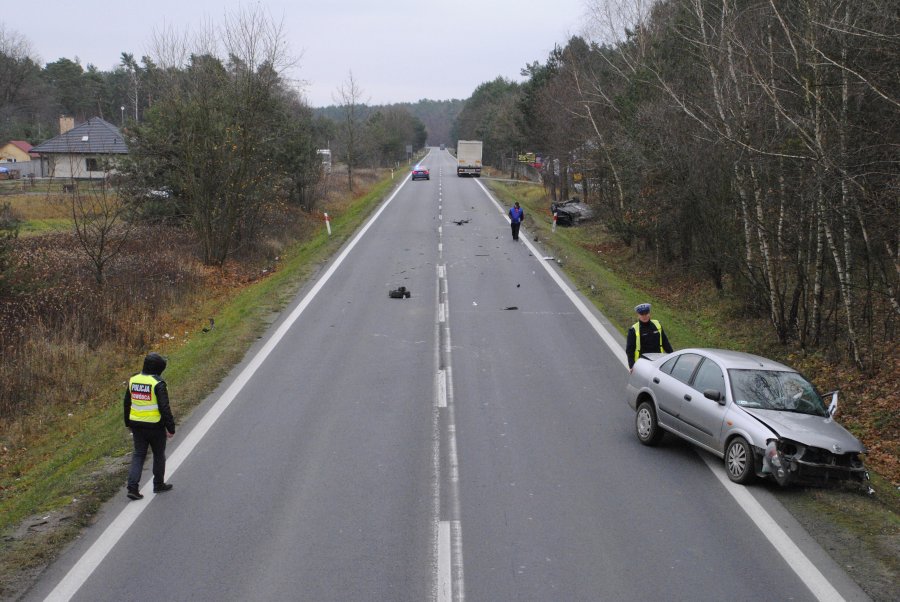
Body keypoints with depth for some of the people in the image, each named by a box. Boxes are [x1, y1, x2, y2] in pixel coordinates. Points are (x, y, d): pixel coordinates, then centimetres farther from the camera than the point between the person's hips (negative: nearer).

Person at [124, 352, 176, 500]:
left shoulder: (133, 380, 4)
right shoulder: (158, 384, -17)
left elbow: (127, 404, 13)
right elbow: (164, 408, -18)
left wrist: (128, 424, 24)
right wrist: (171, 428, -10)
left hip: (137, 425, 5)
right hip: (155, 426, -5)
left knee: (138, 455, 10)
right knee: (159, 455, 14)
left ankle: (132, 487, -3)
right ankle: (159, 485, 26)